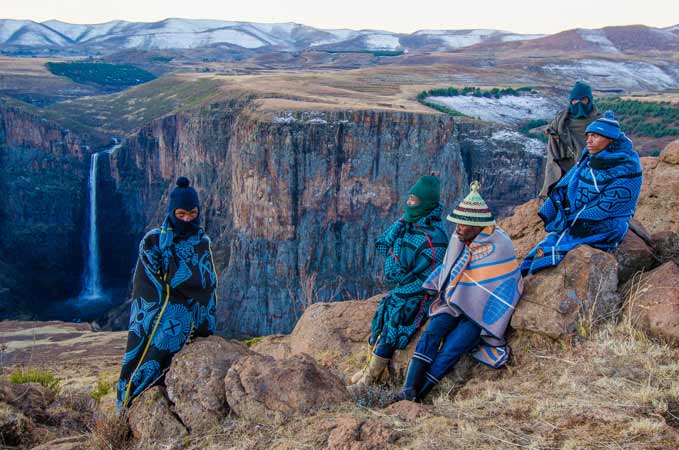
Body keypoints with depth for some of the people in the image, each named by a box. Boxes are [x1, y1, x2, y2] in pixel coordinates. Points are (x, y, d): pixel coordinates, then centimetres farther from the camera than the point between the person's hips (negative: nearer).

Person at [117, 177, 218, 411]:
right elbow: (146, 286, 0)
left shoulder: (202, 243, 9)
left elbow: (208, 282, 4)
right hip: (160, 312, -1)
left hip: (192, 318, 1)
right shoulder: (153, 240, 2)